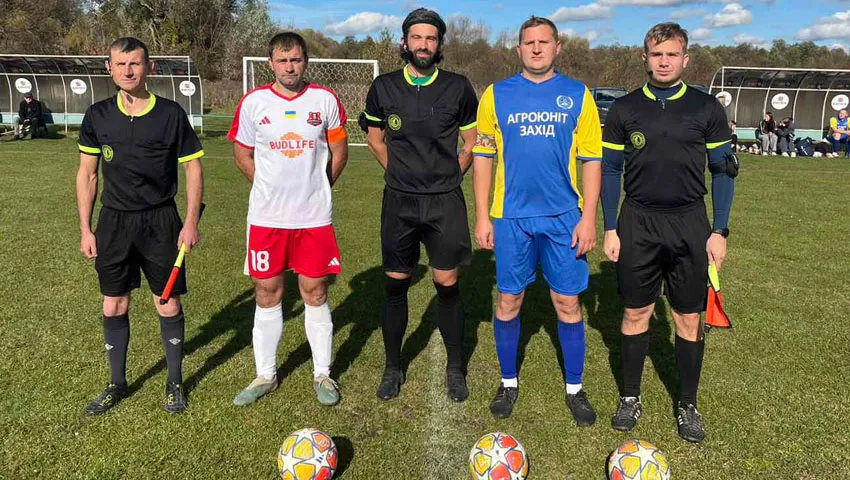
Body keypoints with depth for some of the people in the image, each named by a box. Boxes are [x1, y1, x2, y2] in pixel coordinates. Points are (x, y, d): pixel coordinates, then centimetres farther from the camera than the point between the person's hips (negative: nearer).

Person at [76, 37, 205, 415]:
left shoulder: (171, 114, -5)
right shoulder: (97, 116, 2)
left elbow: (193, 168, 0)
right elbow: (87, 174, 8)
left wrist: (191, 221, -6)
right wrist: (85, 229, 5)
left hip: (160, 221, -2)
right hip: (114, 221, 3)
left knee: (169, 304, 3)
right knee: (113, 306, 9)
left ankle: (175, 382, 22)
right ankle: (117, 384, 27)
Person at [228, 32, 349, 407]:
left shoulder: (325, 100, 0)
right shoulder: (254, 102, 0)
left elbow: (339, 151, 11)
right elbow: (242, 154, 10)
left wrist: (316, 189, 9)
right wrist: (271, 189, 8)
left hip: (314, 217, 0)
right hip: (266, 217, 1)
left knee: (315, 293, 6)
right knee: (267, 294, 8)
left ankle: (322, 374, 21)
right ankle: (265, 375, 24)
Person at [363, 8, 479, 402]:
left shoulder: (458, 87, -1)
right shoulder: (384, 87, 3)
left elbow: (472, 143, 9)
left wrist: (448, 178, 5)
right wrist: (401, 174, 12)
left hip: (445, 201, -1)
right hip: (399, 201, 1)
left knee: (447, 284, 2)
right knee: (395, 285, 6)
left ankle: (455, 369, 18)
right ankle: (393, 368, 21)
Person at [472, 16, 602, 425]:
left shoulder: (578, 95, 4)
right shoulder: (496, 95, 4)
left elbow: (591, 160, 3)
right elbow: (483, 157, 5)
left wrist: (588, 218, -4)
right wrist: (482, 217, 0)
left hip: (564, 218, 0)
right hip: (511, 217, 0)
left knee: (568, 303, 5)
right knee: (508, 301, 8)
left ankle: (574, 389, 22)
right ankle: (509, 383, 26)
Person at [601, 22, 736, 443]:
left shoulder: (706, 108, 2)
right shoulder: (624, 109, 3)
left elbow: (723, 170, 5)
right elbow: (610, 170, 5)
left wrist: (719, 231, -1)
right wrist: (609, 229, 1)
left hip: (690, 225, 0)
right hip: (637, 223, 0)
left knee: (689, 318, 6)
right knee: (636, 313, 7)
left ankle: (688, 405, 22)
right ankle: (630, 398, 23)